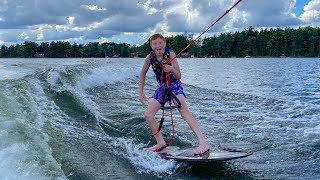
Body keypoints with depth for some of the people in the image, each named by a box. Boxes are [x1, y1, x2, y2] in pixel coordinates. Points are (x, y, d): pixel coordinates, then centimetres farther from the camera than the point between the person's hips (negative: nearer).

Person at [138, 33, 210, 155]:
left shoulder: (170, 54, -16)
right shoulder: (150, 57, -6)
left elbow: (178, 77, -14)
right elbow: (143, 74, 10)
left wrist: (171, 69, -34)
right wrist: (141, 92, 6)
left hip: (174, 85, -5)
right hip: (162, 87, 5)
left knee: (184, 111, -27)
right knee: (148, 115, -1)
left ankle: (203, 142, -35)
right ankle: (161, 143, 15)